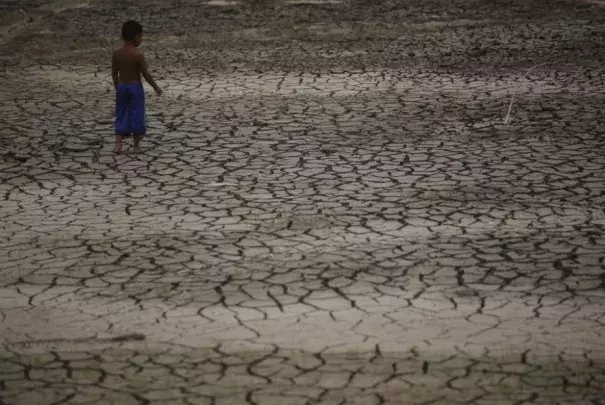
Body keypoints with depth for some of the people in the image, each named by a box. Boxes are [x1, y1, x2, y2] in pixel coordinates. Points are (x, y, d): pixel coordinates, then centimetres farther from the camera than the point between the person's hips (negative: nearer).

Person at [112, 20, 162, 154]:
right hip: (135, 87, -4)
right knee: (136, 115, 6)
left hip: (122, 87, 4)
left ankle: (118, 144, 2)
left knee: (121, 115, 11)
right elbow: (145, 74, -12)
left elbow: (114, 74, 5)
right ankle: (136, 145, 12)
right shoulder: (138, 55, -16)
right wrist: (156, 87, 1)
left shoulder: (117, 54, -2)